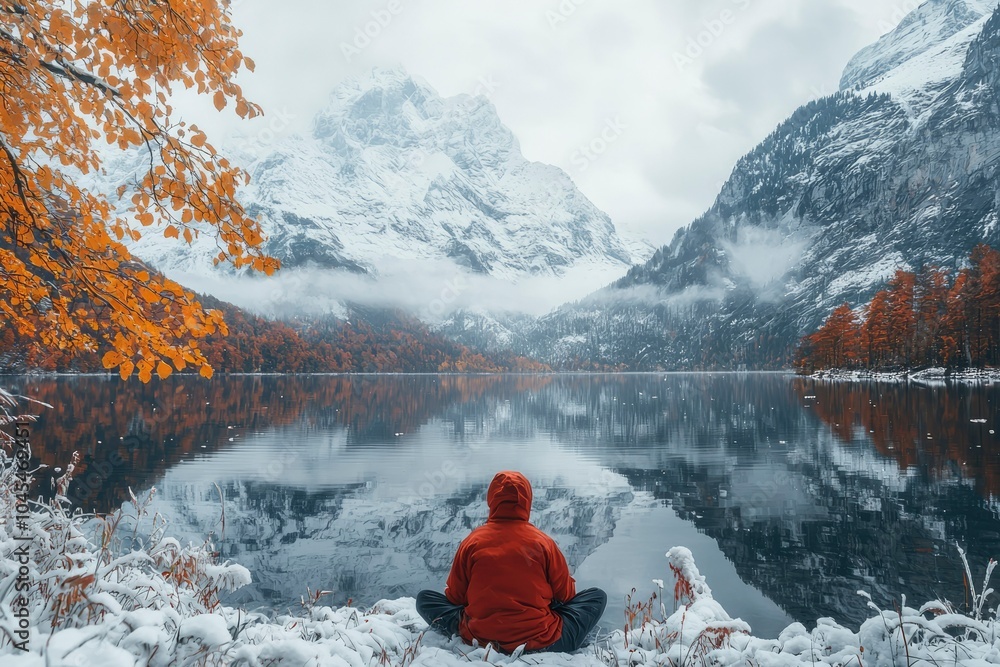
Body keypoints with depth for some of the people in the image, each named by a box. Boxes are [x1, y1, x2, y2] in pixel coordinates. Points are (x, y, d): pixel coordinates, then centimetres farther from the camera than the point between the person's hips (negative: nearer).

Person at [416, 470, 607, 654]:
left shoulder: (472, 542, -2)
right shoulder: (543, 542, -3)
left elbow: (455, 597, 7)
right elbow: (566, 595, 6)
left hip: (480, 638, 1)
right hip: (540, 641, 0)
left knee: (424, 598, 21)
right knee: (597, 596, 18)